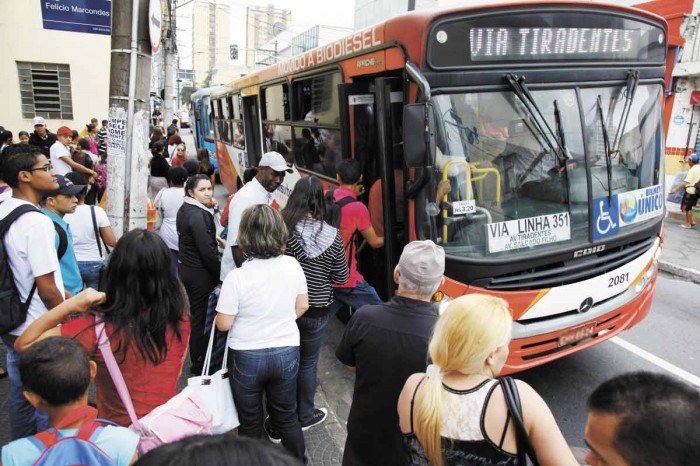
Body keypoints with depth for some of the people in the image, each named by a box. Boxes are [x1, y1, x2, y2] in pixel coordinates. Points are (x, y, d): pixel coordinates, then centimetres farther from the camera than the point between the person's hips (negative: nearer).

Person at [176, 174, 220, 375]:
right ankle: (199, 364, 15)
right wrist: (219, 275, -13)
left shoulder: (184, 210, 7)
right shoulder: (198, 215, -22)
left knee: (192, 313, 19)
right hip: (199, 272, -9)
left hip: (185, 267, 9)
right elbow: (207, 251, -23)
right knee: (199, 317, 2)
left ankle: (195, 358, 34)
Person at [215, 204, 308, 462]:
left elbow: (223, 324, -14)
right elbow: (302, 306, 2)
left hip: (248, 356, -3)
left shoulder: (236, 277, -22)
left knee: (250, 421, 20)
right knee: (287, 415, 23)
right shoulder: (292, 266, -10)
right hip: (287, 352, 3)